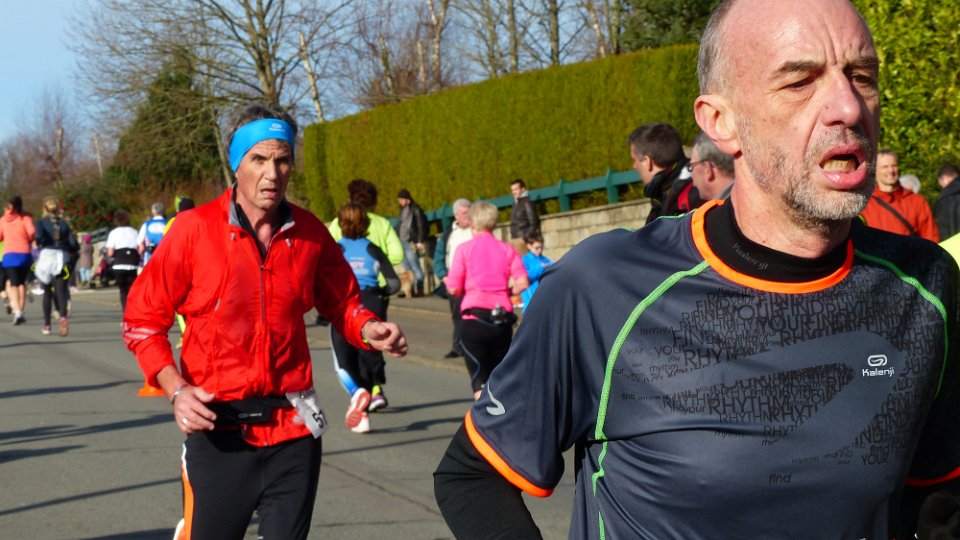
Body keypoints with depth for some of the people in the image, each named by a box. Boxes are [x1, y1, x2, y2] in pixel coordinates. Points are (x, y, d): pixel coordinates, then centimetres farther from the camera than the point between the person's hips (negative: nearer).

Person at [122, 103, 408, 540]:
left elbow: (341, 302, 16)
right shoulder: (195, 229, -9)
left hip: (293, 429, 3)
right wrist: (176, 389, -13)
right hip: (218, 430, -3)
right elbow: (142, 319, -2)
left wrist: (368, 330, -6)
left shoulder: (309, 232, 1)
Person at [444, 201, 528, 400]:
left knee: (480, 379, -1)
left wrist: (447, 280, 16)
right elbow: (522, 283, -4)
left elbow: (454, 288, -5)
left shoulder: (465, 248, -1)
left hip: (475, 316, -3)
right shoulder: (507, 249, 7)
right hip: (503, 318, 3)